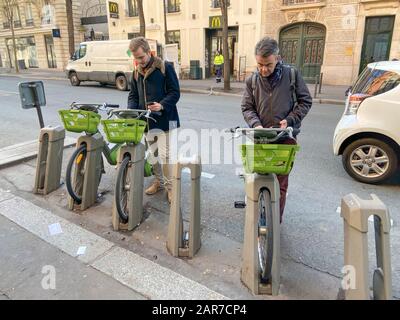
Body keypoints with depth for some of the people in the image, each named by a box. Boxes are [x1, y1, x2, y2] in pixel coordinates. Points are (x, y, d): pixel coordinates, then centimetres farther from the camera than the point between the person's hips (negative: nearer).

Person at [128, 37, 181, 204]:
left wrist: (162, 105, -25)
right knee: (153, 154, 14)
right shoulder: (137, 72, 11)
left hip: (165, 119, -6)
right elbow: (133, 95, 16)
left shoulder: (165, 67, -7)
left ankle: (170, 186, 10)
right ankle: (159, 181, 32)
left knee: (165, 155, -6)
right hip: (147, 120, 6)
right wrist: (131, 110, -3)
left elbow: (175, 92, -9)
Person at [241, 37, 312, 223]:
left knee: (281, 181, -3)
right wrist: (256, 124, -13)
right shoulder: (252, 81, 6)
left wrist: (290, 120, -7)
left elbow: (305, 101, 7)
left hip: (286, 137, -2)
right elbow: (247, 108, 7)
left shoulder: (292, 75, 2)